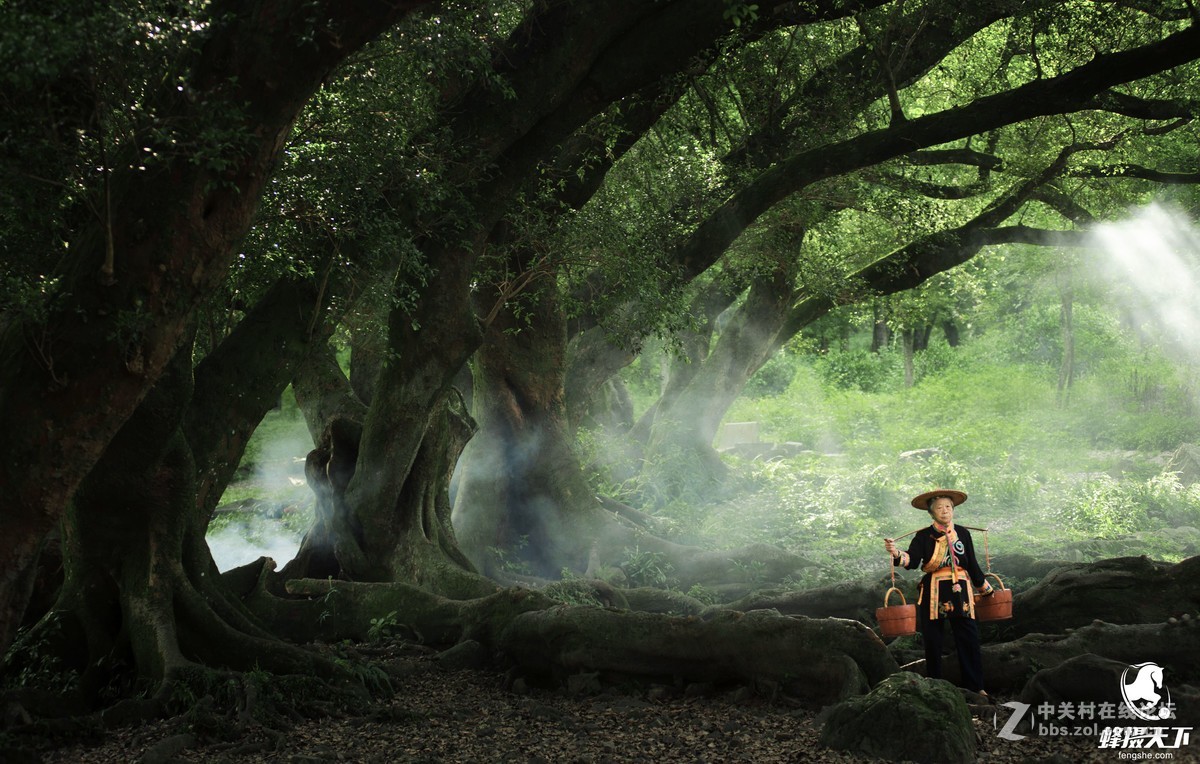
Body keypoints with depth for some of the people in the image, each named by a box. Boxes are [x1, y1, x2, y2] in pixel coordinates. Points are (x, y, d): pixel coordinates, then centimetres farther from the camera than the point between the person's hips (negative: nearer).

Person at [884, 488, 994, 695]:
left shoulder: (962, 533, 8)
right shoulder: (924, 536, 0)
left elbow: (972, 566, 16)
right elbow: (912, 561, -14)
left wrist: (986, 590, 20)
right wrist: (896, 553, -33)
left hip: (961, 592, 2)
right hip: (933, 595, -1)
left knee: (969, 640, -1)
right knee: (932, 642, 3)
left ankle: (975, 686, 9)